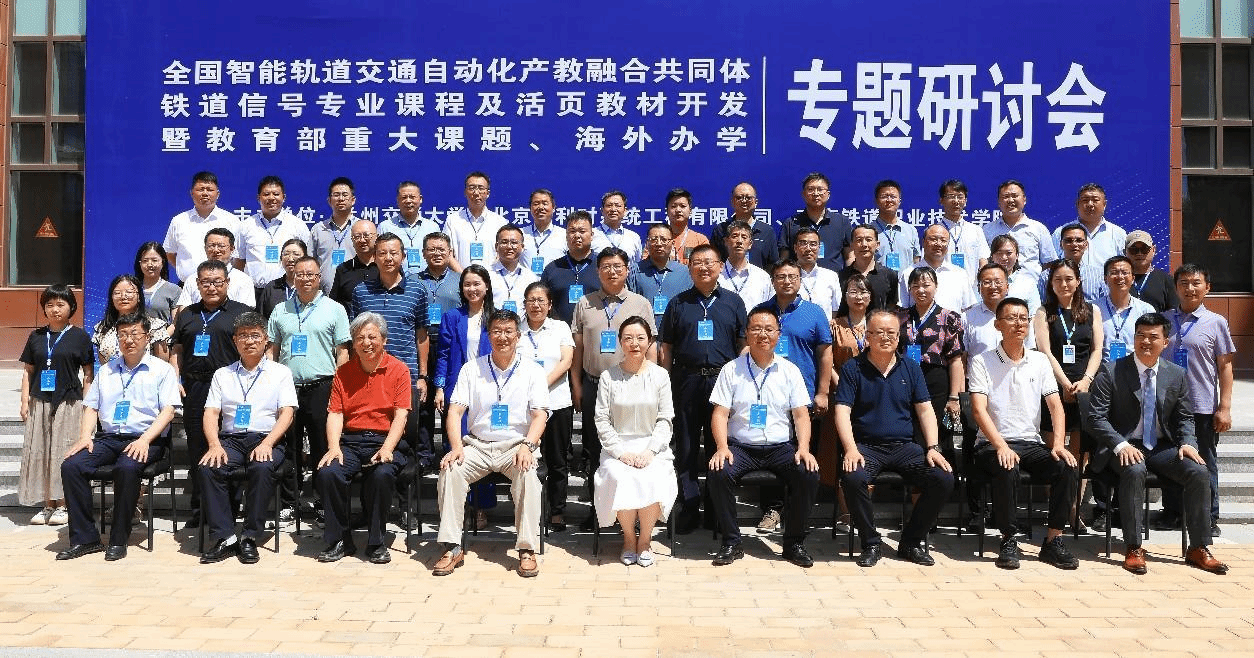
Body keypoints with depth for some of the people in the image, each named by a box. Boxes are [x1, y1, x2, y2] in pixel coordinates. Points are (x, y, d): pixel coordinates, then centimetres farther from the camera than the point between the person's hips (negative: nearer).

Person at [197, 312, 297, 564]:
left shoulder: (280, 373, 12)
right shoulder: (222, 374, 20)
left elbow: (286, 414, 1)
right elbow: (211, 413, 10)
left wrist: (266, 444, -16)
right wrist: (215, 445, -10)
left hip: (266, 439, -2)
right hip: (230, 438, 3)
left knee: (263, 468, -35)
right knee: (207, 468, -28)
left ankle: (250, 538, -24)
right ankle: (223, 537, -23)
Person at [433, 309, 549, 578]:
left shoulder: (532, 371, 6)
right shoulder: (472, 369, 9)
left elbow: (540, 415, -2)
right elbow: (455, 411, 2)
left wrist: (527, 446, -21)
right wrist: (456, 447, -15)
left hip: (516, 445, -1)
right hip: (477, 445, 2)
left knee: (528, 473, -33)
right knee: (450, 470, -27)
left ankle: (527, 549, -27)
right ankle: (452, 548, -21)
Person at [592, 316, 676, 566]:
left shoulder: (660, 376, 5)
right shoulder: (608, 377, 3)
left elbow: (665, 419, 2)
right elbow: (602, 419, -1)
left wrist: (650, 451, -13)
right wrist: (621, 452, -13)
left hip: (652, 446, 0)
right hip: (617, 446, 0)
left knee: (653, 480, -30)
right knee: (621, 479, -30)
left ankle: (645, 538, -5)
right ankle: (629, 538, -5)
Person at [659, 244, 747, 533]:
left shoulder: (733, 301, 10)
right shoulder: (678, 303, 9)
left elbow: (743, 344, 8)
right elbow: (665, 347, 9)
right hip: (686, 381, 0)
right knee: (686, 447, 3)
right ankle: (689, 508, 12)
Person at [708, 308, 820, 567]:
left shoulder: (790, 371, 9)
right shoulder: (731, 370, 5)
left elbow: (801, 414, 5)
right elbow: (720, 413, 0)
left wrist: (803, 448, -12)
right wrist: (722, 447, -17)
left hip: (780, 446, 1)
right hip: (740, 446, -1)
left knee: (809, 475, -26)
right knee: (719, 474, -30)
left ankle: (794, 543, -6)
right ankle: (731, 543, -11)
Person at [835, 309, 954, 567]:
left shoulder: (910, 368, 12)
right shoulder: (853, 368, 3)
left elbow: (925, 410, 9)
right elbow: (842, 412, -6)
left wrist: (932, 448, -6)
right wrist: (851, 449, -21)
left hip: (905, 446, 3)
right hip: (866, 446, -3)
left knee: (944, 478, -20)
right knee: (852, 477, -34)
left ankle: (912, 542, -1)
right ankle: (870, 544, -11)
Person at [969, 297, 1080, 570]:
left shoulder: (1039, 361, 12)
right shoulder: (982, 362, -1)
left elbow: (1055, 405, 5)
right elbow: (979, 410, -11)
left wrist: (1058, 444, -11)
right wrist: (1001, 446, -24)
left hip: (1032, 443, 4)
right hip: (993, 444, -4)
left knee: (1067, 467, -23)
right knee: (1007, 469, -35)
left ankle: (1053, 541, -12)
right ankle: (1009, 541, -19)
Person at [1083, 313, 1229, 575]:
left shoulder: (1177, 375, 7)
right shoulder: (1111, 372, -6)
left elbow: (1184, 418, 15)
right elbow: (1094, 417, -9)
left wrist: (1188, 443, -7)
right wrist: (1120, 445, -24)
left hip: (1162, 447, 4)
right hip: (1124, 447, -4)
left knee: (1199, 472, -21)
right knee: (1135, 471, -36)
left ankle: (1199, 548, -7)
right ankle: (1133, 549, -26)